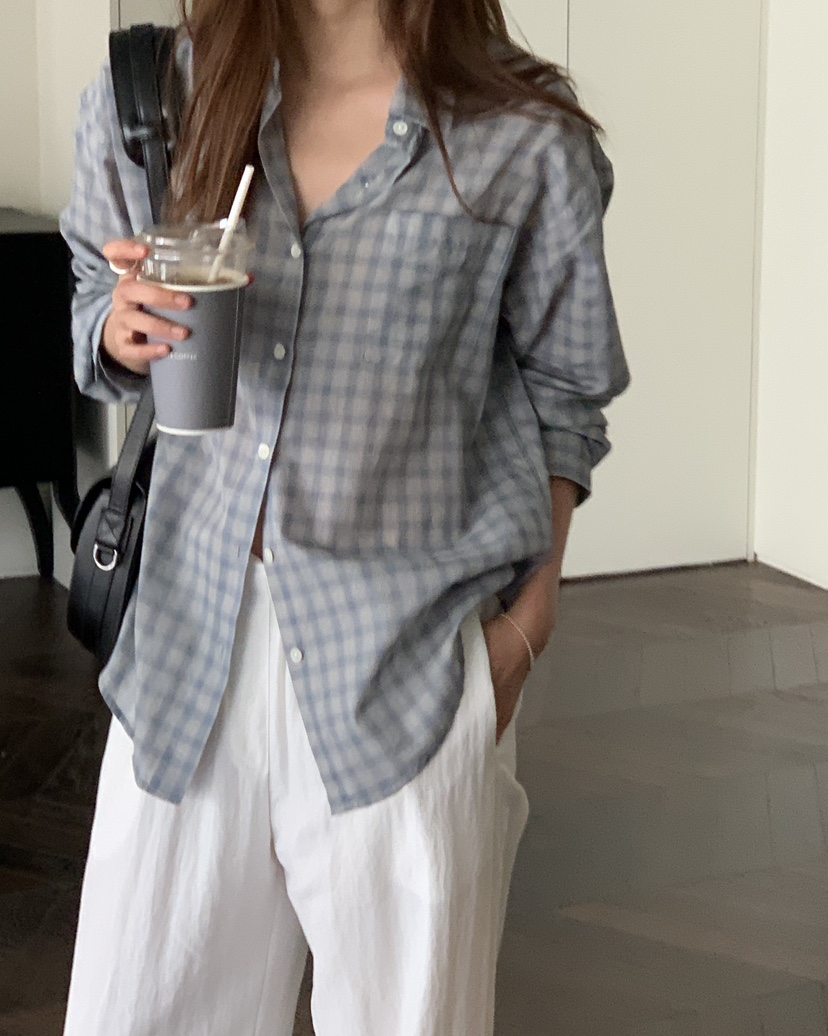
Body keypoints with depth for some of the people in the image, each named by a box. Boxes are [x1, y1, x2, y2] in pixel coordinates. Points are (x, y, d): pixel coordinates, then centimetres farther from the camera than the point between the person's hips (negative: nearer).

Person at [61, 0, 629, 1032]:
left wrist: (528, 618, 0)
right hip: (193, 626, 3)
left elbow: (562, 394, 6)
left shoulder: (526, 146, -3)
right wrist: (122, 328, -7)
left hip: (407, 649, -2)